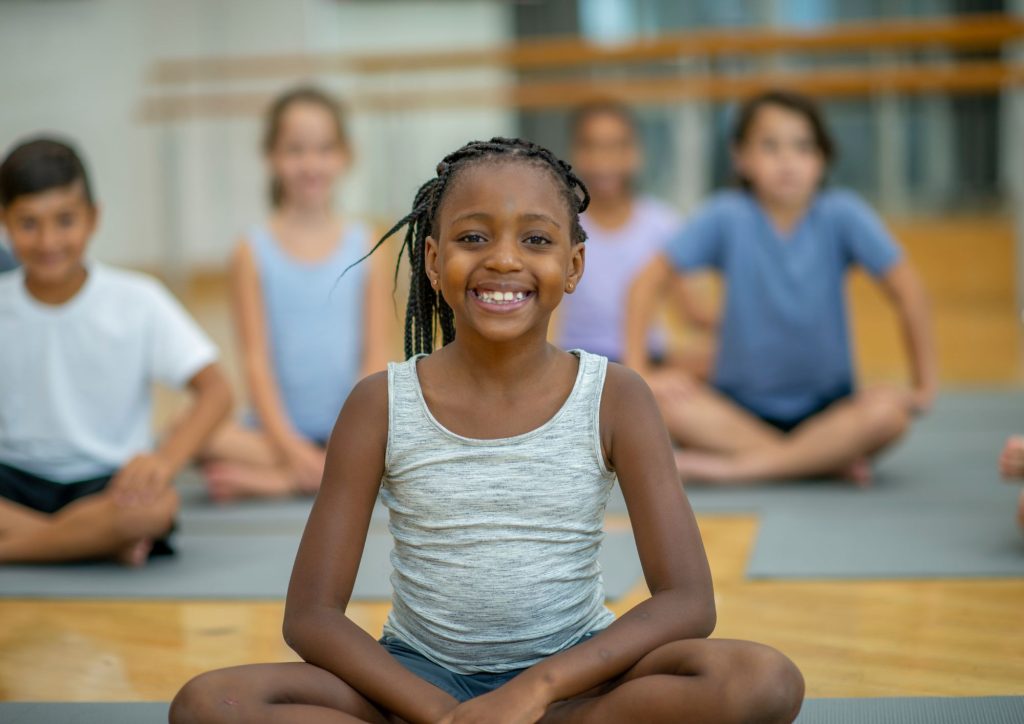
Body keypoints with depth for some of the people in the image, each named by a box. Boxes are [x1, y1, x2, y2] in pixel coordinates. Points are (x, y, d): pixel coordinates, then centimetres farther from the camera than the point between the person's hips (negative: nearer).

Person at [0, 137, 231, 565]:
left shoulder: (137, 302, -6)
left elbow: (215, 390, -12)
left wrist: (165, 459, -30)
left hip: (107, 482, -1)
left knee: (155, 506, -37)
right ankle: (100, 541, -22)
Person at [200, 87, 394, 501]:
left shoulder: (367, 247, 3)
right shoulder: (253, 252, 2)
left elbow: (377, 356, -1)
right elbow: (256, 358, -4)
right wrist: (288, 443, -16)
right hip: (278, 430, -1)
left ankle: (269, 482, -21)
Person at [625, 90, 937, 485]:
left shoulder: (841, 213, -9)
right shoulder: (727, 216, -8)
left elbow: (907, 290, -7)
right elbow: (650, 279, -6)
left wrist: (923, 387, -8)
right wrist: (636, 368, -14)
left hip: (826, 407, -1)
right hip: (739, 405, 1)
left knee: (886, 409, -31)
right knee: (661, 395, -27)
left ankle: (733, 465, -25)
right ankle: (825, 459, -24)